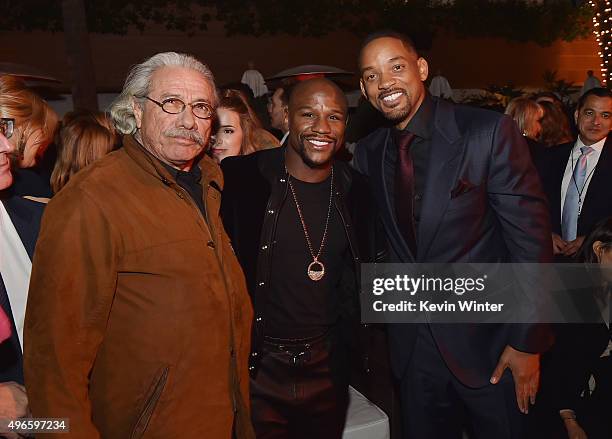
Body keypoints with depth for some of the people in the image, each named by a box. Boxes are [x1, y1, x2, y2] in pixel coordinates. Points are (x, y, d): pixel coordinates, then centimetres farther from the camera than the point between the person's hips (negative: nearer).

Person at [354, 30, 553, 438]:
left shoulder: (490, 132, -14)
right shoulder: (367, 153, 0)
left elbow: (530, 240, -13)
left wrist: (528, 342, -11)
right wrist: (390, 315, 6)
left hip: (489, 341, -3)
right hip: (412, 343, 4)